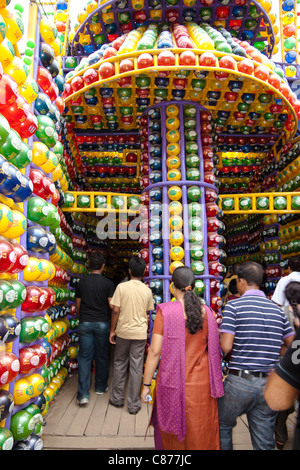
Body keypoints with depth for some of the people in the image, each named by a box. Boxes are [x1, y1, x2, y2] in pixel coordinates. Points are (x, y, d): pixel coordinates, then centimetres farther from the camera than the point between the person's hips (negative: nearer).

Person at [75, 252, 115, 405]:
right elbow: (112, 305, -9)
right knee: (102, 356, 14)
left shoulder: (82, 282, 1)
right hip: (102, 323, -1)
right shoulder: (108, 283, -8)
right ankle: (100, 387, 28)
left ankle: (83, 394, 1)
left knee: (84, 357, 6)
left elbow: (78, 305, 8)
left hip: (85, 323, 2)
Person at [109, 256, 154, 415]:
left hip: (123, 331, -1)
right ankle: (133, 405, 16)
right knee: (136, 368, 8)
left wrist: (112, 330, 0)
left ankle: (117, 398, 27)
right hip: (140, 333, 1)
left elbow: (115, 311, -10)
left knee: (119, 364, 17)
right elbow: (147, 313, 8)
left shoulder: (121, 287, -9)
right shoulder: (147, 290, -3)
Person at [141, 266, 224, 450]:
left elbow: (155, 352, -13)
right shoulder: (207, 312, -3)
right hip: (201, 383, 3)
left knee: (173, 431, 19)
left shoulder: (165, 311, -14)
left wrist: (146, 384, -4)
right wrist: (215, 382, 17)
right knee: (201, 432, 20)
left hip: (173, 383, -2)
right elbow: (214, 349, 4)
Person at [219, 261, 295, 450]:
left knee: (223, 426, 21)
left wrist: (220, 337, 5)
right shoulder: (277, 309, 6)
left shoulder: (234, 306, -10)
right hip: (269, 384, 5)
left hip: (240, 381, -4)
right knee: (265, 442, 17)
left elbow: (226, 347, -16)